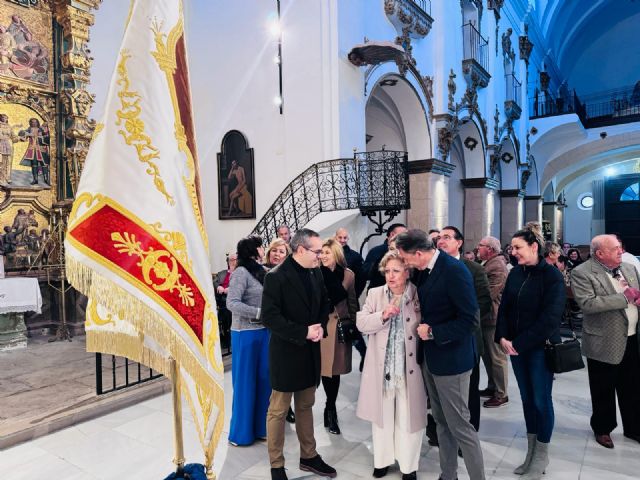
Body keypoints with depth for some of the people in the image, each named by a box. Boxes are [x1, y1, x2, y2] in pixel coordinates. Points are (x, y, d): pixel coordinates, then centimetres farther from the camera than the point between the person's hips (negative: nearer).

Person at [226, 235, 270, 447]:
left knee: (264, 380, 14)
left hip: (264, 332, 6)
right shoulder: (241, 273, -12)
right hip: (246, 334, -6)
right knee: (245, 382, 6)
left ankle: (260, 427, 30)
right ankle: (242, 432, 23)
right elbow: (232, 304, -20)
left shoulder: (262, 271, 7)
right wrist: (261, 313, -22)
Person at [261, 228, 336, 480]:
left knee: (305, 407, 20)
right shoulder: (276, 276, -17)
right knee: (278, 411, 9)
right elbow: (269, 317, -21)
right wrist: (303, 332, -22)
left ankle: (309, 457, 36)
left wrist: (320, 327, -6)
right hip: (286, 352, -6)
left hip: (310, 351, 6)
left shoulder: (316, 273, 3)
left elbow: (324, 303, 14)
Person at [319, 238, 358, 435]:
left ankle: (330, 408, 26)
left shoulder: (348, 275, 0)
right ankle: (331, 408, 24)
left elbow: (352, 302, 10)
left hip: (340, 328, 2)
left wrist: (353, 324, 6)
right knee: (325, 367, 3)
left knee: (335, 367, 8)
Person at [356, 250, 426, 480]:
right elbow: (361, 323, -6)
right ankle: (382, 460, 37)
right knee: (382, 416, 16)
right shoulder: (375, 294, 1)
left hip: (410, 369, -1)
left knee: (409, 419, 9)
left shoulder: (419, 296, -3)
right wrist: (383, 315, -19)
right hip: (382, 368, 2)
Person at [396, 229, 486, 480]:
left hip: (451, 357, -8)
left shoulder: (454, 270, -20)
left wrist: (433, 332, -19)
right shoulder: (425, 270, 5)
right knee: (442, 422, 19)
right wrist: (423, 328, 4)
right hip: (430, 356, 8)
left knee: (460, 425, 2)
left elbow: (469, 319, -22)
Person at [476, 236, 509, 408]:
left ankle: (501, 394, 13)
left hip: (493, 318, -10)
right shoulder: (487, 264, 13)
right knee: (487, 354, 19)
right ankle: (492, 387, 32)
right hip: (485, 317, 10)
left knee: (497, 357, 1)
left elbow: (488, 294, -23)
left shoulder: (497, 267, -19)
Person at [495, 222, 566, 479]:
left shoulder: (551, 275, -12)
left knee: (541, 400, 6)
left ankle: (542, 456, 23)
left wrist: (520, 343, -17)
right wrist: (502, 337, -7)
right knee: (527, 398, 13)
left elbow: (550, 317, -17)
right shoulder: (515, 273, 4)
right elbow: (504, 307, 6)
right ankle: (531, 452, 26)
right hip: (516, 348, 5)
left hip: (540, 347, -5)